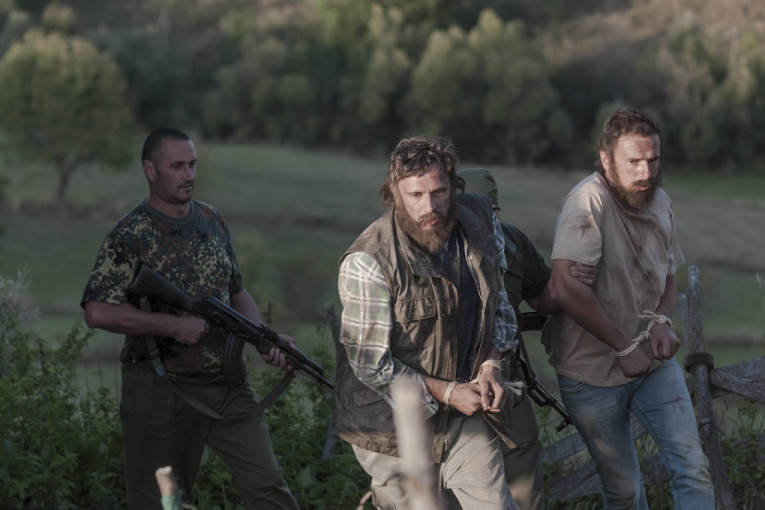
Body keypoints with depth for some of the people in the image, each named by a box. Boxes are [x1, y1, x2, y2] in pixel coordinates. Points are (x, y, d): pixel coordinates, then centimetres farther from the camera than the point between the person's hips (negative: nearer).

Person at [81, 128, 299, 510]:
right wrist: (174, 325, -20)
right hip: (162, 391, -5)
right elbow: (98, 311, -21)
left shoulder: (212, 220, 10)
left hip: (227, 385, 5)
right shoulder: (130, 236, -11)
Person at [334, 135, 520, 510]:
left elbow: (497, 303, 14)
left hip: (463, 413, 4)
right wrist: (447, 392, -15)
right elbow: (371, 364, -18)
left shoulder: (480, 220, -3)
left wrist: (489, 366, -2)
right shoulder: (366, 262, -22)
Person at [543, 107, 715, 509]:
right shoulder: (589, 201, -22)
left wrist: (661, 319, -6)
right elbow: (564, 287, -34)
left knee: (692, 470, -8)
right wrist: (624, 347, -25)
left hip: (654, 364, 5)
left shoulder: (659, 202, 1)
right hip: (593, 371, -5)